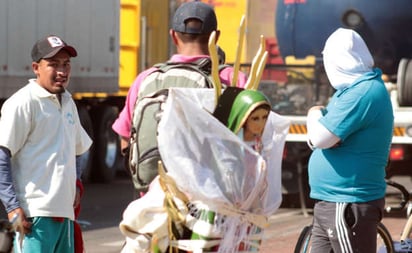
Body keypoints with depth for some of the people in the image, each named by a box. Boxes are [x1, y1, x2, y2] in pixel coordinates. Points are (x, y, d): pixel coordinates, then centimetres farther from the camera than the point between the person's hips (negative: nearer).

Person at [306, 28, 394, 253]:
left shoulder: (364, 93, -19)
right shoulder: (355, 88, 14)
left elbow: (320, 138, -22)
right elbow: (316, 139, 15)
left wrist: (315, 115, -2)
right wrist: (320, 118, -7)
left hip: (349, 206, -10)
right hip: (329, 203, 10)